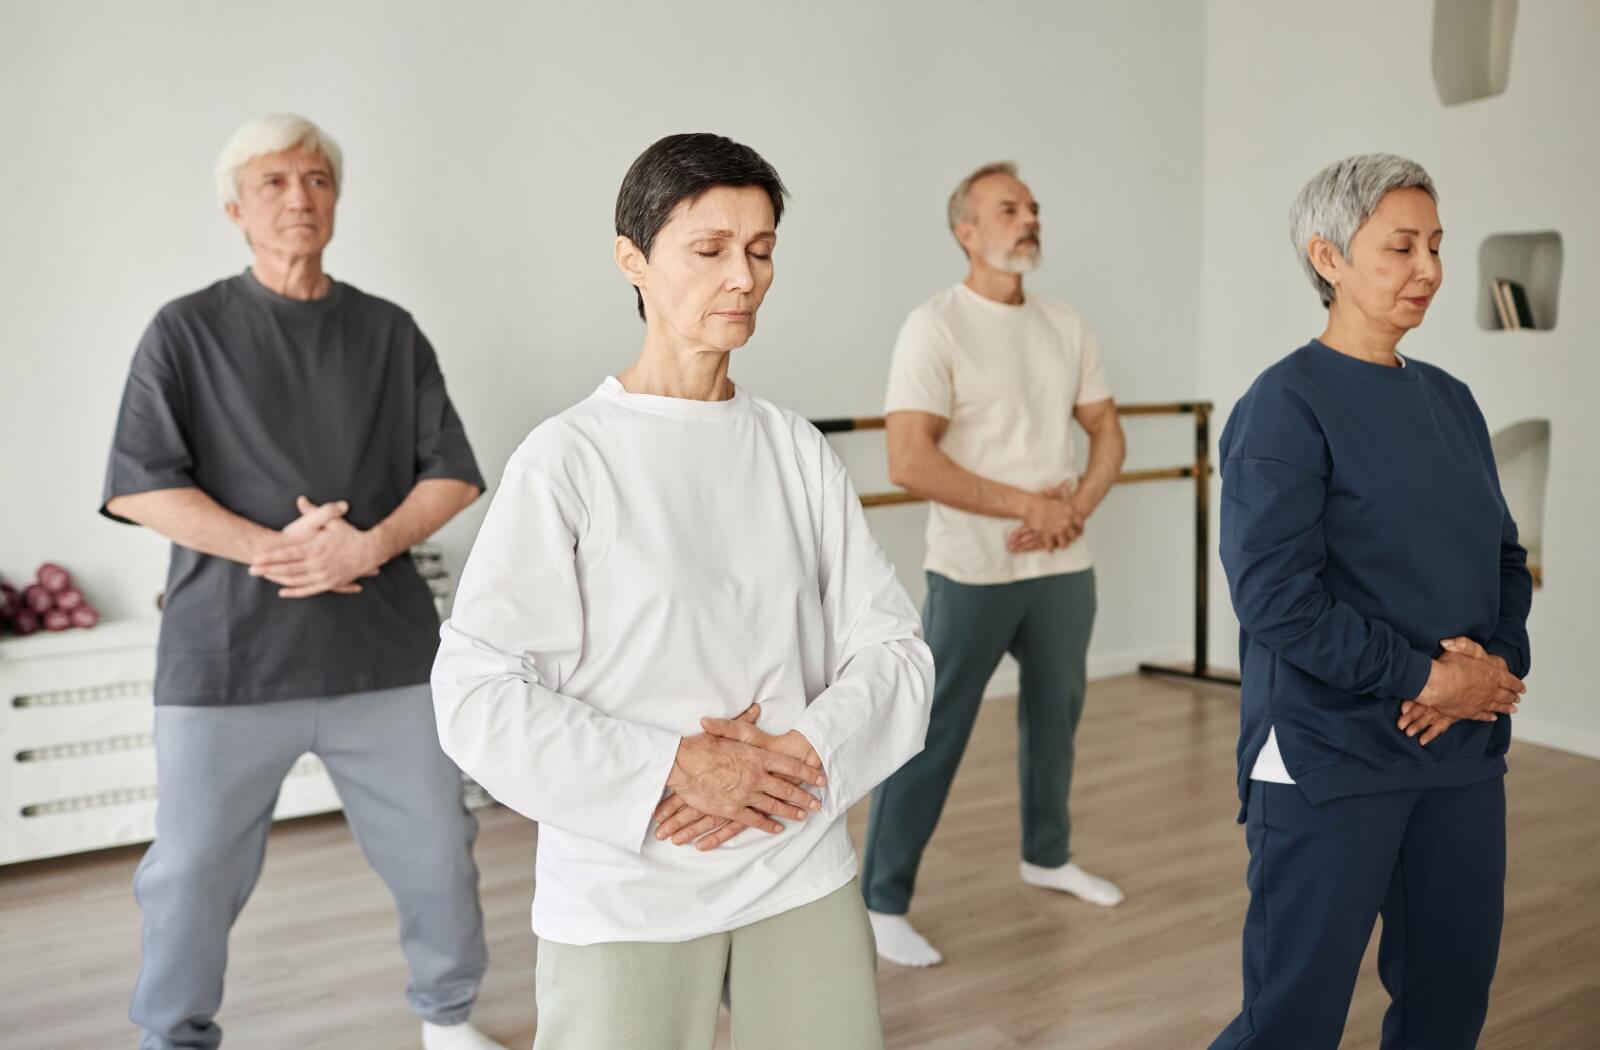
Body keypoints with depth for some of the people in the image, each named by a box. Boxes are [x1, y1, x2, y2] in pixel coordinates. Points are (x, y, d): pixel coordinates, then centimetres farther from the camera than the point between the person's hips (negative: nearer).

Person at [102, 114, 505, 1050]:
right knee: (193, 873, 6)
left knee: (438, 853, 9)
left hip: (387, 648, 2)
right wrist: (272, 546, -16)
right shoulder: (188, 331, 2)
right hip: (227, 655, -2)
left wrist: (372, 544, -13)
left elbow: (451, 473, 6)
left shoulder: (390, 332, 9)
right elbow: (138, 487, -5)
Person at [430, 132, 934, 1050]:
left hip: (805, 874, 4)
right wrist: (675, 769, -17)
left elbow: (893, 645, 3)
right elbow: (479, 692, -11)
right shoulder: (568, 458, -8)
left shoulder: (795, 449, 3)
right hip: (625, 896, -3)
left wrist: (798, 755, -13)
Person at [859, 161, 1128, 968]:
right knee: (931, 734, -2)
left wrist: (1077, 508, -7)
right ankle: (882, 901, 8)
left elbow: (1107, 433, 14)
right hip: (973, 572, -6)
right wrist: (1029, 505, -16)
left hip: (1064, 568, 6)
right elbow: (909, 463, -19)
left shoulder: (1066, 328, 8)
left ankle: (1047, 856, 38)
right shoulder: (936, 326, -11)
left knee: (1055, 716, 18)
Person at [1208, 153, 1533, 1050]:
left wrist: (1497, 663, -6)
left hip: (1467, 749, 7)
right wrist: (1423, 677, -15)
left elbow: (1505, 557, 13)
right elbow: (1274, 596, -18)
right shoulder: (1287, 405, -10)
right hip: (1333, 762, -7)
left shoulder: (1450, 400, 11)